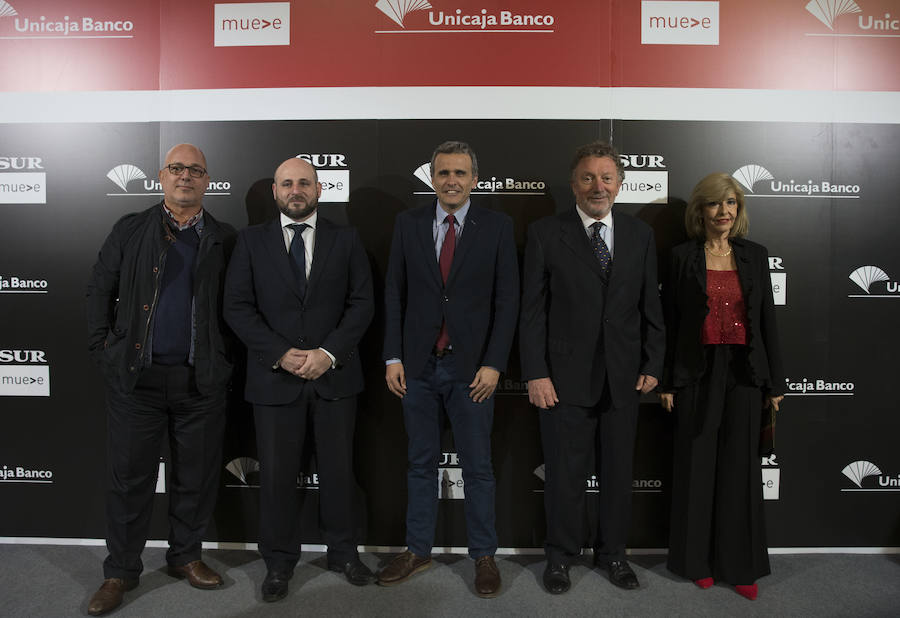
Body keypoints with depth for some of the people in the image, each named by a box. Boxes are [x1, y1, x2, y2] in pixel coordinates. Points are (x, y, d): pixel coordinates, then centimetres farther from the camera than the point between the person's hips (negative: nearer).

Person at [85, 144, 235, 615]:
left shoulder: (224, 240, 7)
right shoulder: (130, 230, 7)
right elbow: (99, 289, 8)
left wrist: (224, 358, 0)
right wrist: (102, 348, 1)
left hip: (200, 380, 1)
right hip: (135, 377, 0)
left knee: (197, 475, 10)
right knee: (129, 475, 7)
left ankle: (186, 556, 30)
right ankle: (120, 571, 24)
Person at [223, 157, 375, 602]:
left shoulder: (346, 239, 6)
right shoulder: (251, 240, 6)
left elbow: (361, 303, 0)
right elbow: (238, 307, -1)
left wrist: (329, 353, -12)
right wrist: (280, 354, -12)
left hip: (334, 375, 1)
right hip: (274, 377, 0)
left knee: (338, 469, 10)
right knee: (276, 474, 8)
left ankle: (343, 552, 29)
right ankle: (279, 562, 26)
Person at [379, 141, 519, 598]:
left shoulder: (497, 226, -1)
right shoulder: (408, 224, 5)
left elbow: (507, 299, -3)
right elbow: (394, 293, 5)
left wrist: (493, 364, -9)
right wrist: (393, 358, 0)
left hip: (471, 367, -2)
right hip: (418, 366, 2)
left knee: (477, 466, 7)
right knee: (421, 462, 14)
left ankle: (483, 555, 24)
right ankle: (418, 550, 29)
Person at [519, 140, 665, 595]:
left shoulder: (640, 235, 7)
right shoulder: (545, 233, -3)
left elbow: (650, 306, 10)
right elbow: (532, 311, -5)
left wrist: (652, 365, 4)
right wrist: (535, 374, -11)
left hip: (623, 377, 3)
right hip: (565, 377, -3)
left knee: (618, 471, 14)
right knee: (564, 473, 7)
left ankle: (612, 552, 35)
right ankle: (561, 556, 28)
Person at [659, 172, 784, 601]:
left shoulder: (755, 255, 8)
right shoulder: (683, 257, 0)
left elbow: (767, 320, 8)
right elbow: (670, 322, -1)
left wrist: (775, 381, 6)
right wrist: (667, 382, -4)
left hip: (744, 372, 2)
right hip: (697, 372, -2)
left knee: (740, 466, 7)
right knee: (697, 465, 6)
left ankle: (739, 564, 22)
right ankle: (698, 560, 22)